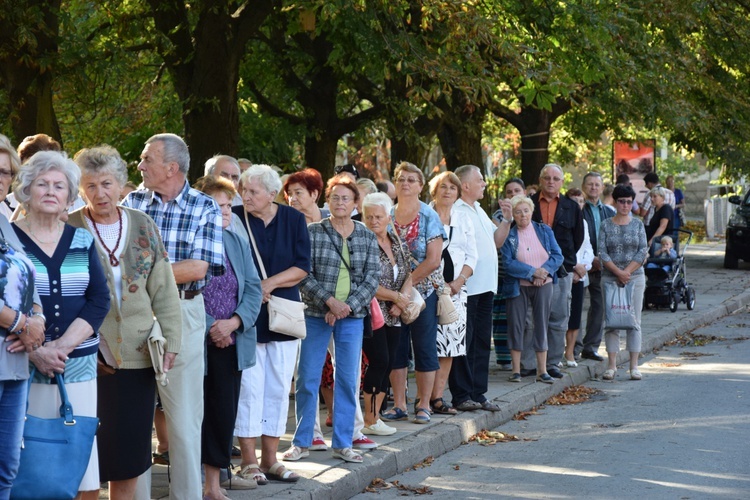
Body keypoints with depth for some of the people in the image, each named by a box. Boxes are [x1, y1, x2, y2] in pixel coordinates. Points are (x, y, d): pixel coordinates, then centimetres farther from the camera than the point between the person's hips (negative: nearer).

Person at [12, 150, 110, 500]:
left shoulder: (83, 241, 11)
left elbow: (99, 301, 3)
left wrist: (63, 346, -11)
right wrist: (35, 351, -16)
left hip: (79, 367, 3)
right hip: (24, 368, -3)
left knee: (81, 456, 2)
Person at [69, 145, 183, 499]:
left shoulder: (142, 225, 8)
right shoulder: (68, 228, -1)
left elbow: (164, 288, 8)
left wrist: (172, 337, 0)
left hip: (136, 353, 3)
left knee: (130, 457, 8)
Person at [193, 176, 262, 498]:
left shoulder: (236, 243, 11)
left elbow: (253, 288, 7)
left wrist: (233, 322, -10)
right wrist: (210, 328, -15)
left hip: (231, 345, 5)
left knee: (224, 414, 8)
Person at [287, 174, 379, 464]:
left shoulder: (367, 237, 7)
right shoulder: (313, 233, -1)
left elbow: (372, 278, 1)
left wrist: (347, 305, -11)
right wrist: (329, 300, -16)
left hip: (352, 317, 2)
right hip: (316, 315, -2)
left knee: (348, 380, 4)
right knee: (307, 379, 0)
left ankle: (342, 444, 12)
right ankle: (302, 441, 10)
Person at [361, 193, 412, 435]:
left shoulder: (399, 244, 11)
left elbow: (408, 276, 12)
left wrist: (403, 298, -8)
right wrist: (397, 297, -12)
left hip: (393, 316, 7)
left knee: (387, 365, 5)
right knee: (379, 362, -11)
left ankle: (374, 417, 12)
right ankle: (369, 421, -2)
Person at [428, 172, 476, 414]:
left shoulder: (464, 219, 15)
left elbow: (471, 256, 12)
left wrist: (458, 282, -4)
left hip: (456, 288, 4)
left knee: (451, 341, 1)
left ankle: (437, 397, 5)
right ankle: (429, 398, -5)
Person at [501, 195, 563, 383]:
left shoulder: (545, 231, 5)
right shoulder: (509, 235, -3)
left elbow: (558, 256, 0)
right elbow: (507, 263, -12)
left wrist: (544, 271, -16)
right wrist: (533, 272, -17)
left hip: (543, 285, 2)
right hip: (518, 287, -2)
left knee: (541, 325, 4)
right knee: (516, 325, -1)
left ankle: (542, 370, 10)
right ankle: (516, 370, 7)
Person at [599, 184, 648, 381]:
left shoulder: (638, 224, 7)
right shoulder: (606, 225, 4)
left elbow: (643, 252, -1)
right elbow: (602, 252, -3)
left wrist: (627, 272, -11)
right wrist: (617, 272, -14)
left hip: (635, 277, 0)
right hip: (610, 278, 0)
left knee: (634, 321, 0)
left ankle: (634, 366, 2)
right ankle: (612, 366, 3)